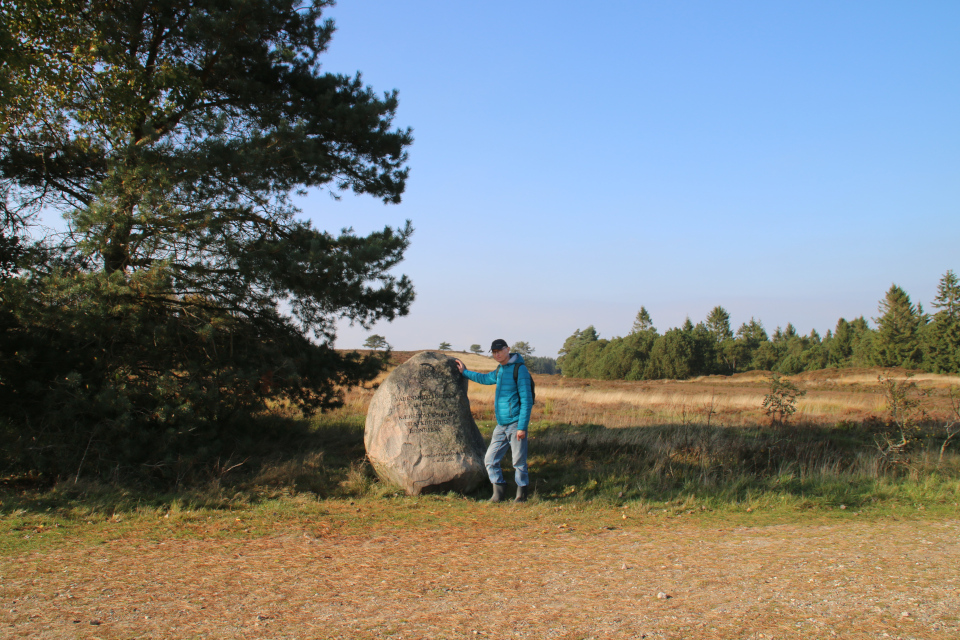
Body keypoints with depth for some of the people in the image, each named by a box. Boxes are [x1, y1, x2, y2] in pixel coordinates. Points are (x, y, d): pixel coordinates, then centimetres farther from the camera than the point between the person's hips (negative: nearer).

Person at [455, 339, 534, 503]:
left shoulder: (520, 369, -10)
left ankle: (522, 494, 13)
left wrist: (522, 427, -17)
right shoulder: (499, 371, 14)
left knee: (519, 462, -2)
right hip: (501, 426, 8)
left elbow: (526, 400, -13)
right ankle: (499, 491, 18)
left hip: (516, 424, -8)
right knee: (490, 460, 6)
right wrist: (465, 372, 41)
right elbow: (486, 378, 37)